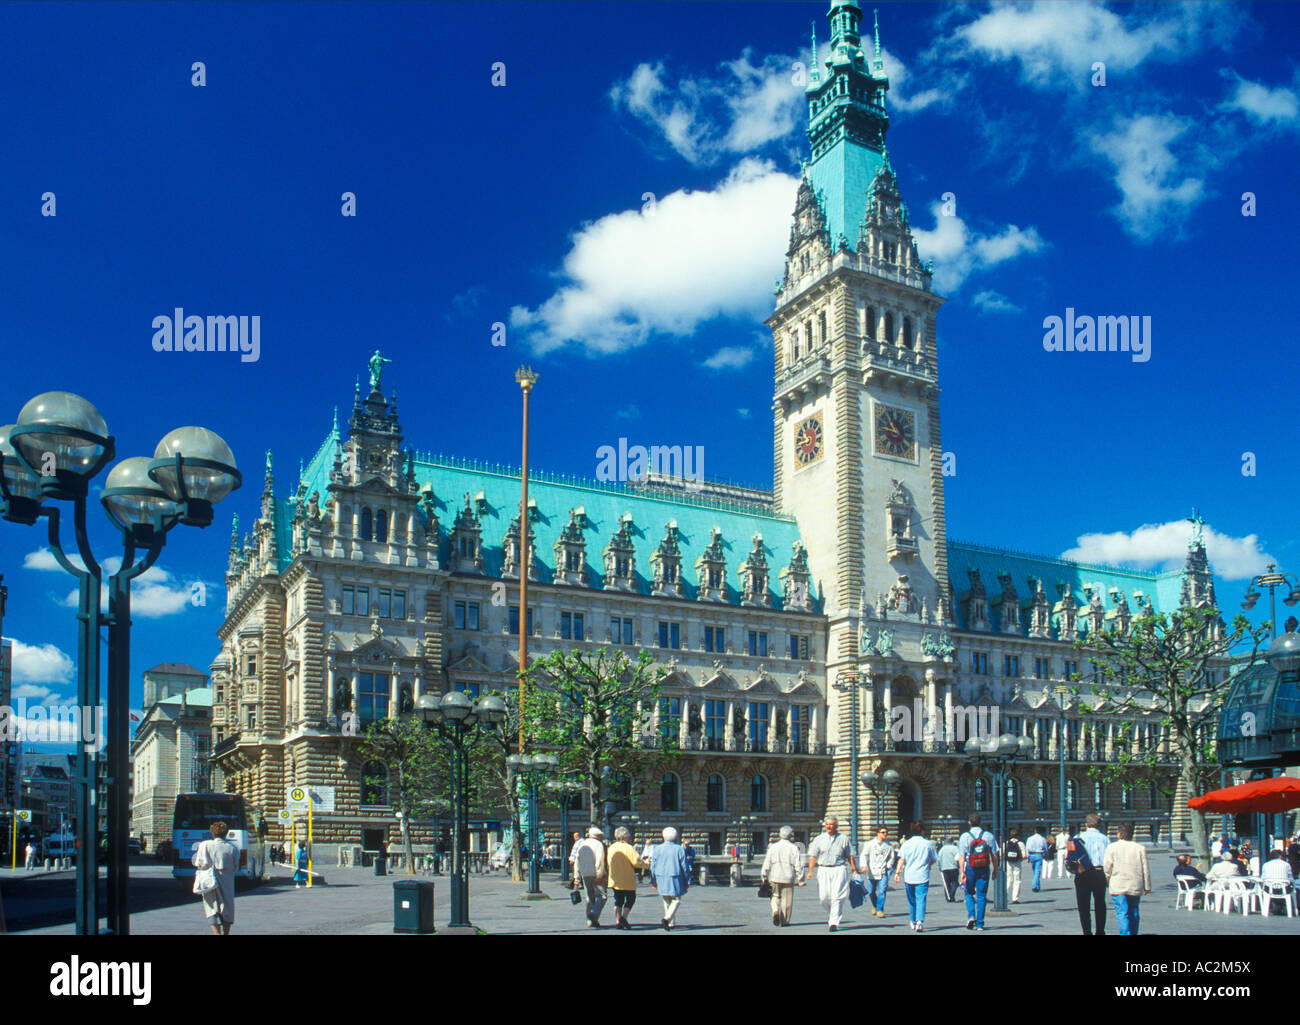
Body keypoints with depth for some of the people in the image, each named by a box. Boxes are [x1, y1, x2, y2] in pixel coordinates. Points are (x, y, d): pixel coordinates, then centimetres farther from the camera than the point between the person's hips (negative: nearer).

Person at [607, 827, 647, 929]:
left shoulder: (611, 848, 6)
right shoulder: (628, 848, -15)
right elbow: (637, 862, -18)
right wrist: (648, 864, 0)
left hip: (615, 880, 6)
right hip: (627, 880, -6)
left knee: (618, 900, 12)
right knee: (630, 898, 6)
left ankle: (617, 921, 6)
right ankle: (623, 918, -8)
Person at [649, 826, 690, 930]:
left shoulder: (657, 849, 1)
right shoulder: (680, 849, -6)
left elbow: (653, 866, 4)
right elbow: (684, 867, -5)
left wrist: (653, 880, 13)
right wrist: (688, 881, 3)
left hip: (661, 879, 4)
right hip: (675, 879, -3)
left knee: (666, 901, 16)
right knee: (676, 900, 4)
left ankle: (671, 923, 19)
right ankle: (667, 918, -18)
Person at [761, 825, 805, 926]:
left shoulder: (773, 847, 2)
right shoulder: (794, 848, -3)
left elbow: (766, 864, 3)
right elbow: (798, 865, -5)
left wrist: (764, 877, 12)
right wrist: (800, 880, 2)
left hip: (775, 877, 1)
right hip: (788, 878, -1)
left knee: (775, 896, 16)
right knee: (787, 899, 8)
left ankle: (775, 911, -10)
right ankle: (785, 921, 10)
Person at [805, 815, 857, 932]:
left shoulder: (843, 839, 7)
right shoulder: (819, 839, 9)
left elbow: (850, 856, 12)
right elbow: (813, 856, 6)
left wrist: (854, 870, 9)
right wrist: (810, 872, -4)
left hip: (839, 870, -1)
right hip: (823, 870, 2)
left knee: (837, 897, -10)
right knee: (824, 897, -1)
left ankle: (834, 922, -7)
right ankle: (830, 915, 28)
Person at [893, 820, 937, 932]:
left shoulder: (906, 844, 0)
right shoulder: (928, 844, 1)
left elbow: (901, 860, -7)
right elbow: (933, 860, 10)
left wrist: (897, 873, -5)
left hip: (909, 876, 1)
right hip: (923, 877, -1)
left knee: (911, 900, 15)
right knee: (921, 899, -5)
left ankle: (913, 922, 26)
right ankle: (920, 921, -23)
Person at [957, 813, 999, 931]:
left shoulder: (965, 836, -3)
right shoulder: (988, 836, 2)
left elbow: (961, 856, -9)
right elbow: (994, 855, 4)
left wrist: (962, 872, -10)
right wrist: (995, 870, 13)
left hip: (970, 869, -1)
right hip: (984, 869, 1)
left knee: (969, 893, 16)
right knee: (981, 896, 6)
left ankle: (971, 915, -5)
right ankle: (980, 924, 5)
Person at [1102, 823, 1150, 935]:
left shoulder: (1112, 847, -3)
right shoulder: (1140, 848, 4)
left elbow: (1107, 867, -4)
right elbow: (1146, 870, 6)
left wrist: (1106, 881, 11)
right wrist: (1147, 886, 13)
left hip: (1118, 887, -3)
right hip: (1136, 887, 3)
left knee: (1122, 914, -6)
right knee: (1134, 914, 14)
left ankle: (1125, 933, -18)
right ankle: (1133, 933, 19)